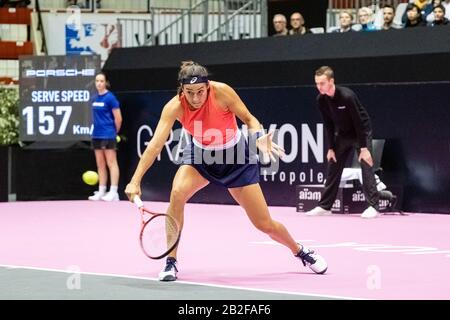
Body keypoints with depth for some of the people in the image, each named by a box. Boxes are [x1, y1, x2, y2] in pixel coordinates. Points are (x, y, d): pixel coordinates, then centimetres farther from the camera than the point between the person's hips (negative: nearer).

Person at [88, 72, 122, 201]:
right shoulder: (94, 98, 10)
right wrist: (97, 128, 13)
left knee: (111, 163, -6)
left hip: (108, 136, -7)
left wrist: (114, 132, 1)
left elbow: (118, 118, -8)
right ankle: (101, 192, 14)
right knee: (100, 165, 10)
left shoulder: (110, 97, -9)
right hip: (97, 135, 7)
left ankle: (113, 192, -7)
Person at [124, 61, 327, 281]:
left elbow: (249, 119, -13)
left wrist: (259, 138, -34)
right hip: (200, 155, 1)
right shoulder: (175, 107, -25)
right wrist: (135, 181, -41)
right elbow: (155, 145, -32)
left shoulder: (221, 91, -28)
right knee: (177, 193, -29)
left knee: (265, 224, -1)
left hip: (236, 158, -1)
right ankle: (171, 262, -14)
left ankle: (300, 251, 31)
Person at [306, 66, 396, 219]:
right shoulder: (321, 100, -13)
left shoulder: (347, 96, -31)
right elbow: (328, 125, -2)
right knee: (333, 167, 6)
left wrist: (364, 148, -26)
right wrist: (331, 148, -4)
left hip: (361, 131, -6)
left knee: (366, 165, -17)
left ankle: (373, 205, -16)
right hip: (342, 134, 6)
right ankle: (324, 206, 12)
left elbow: (359, 122, -26)